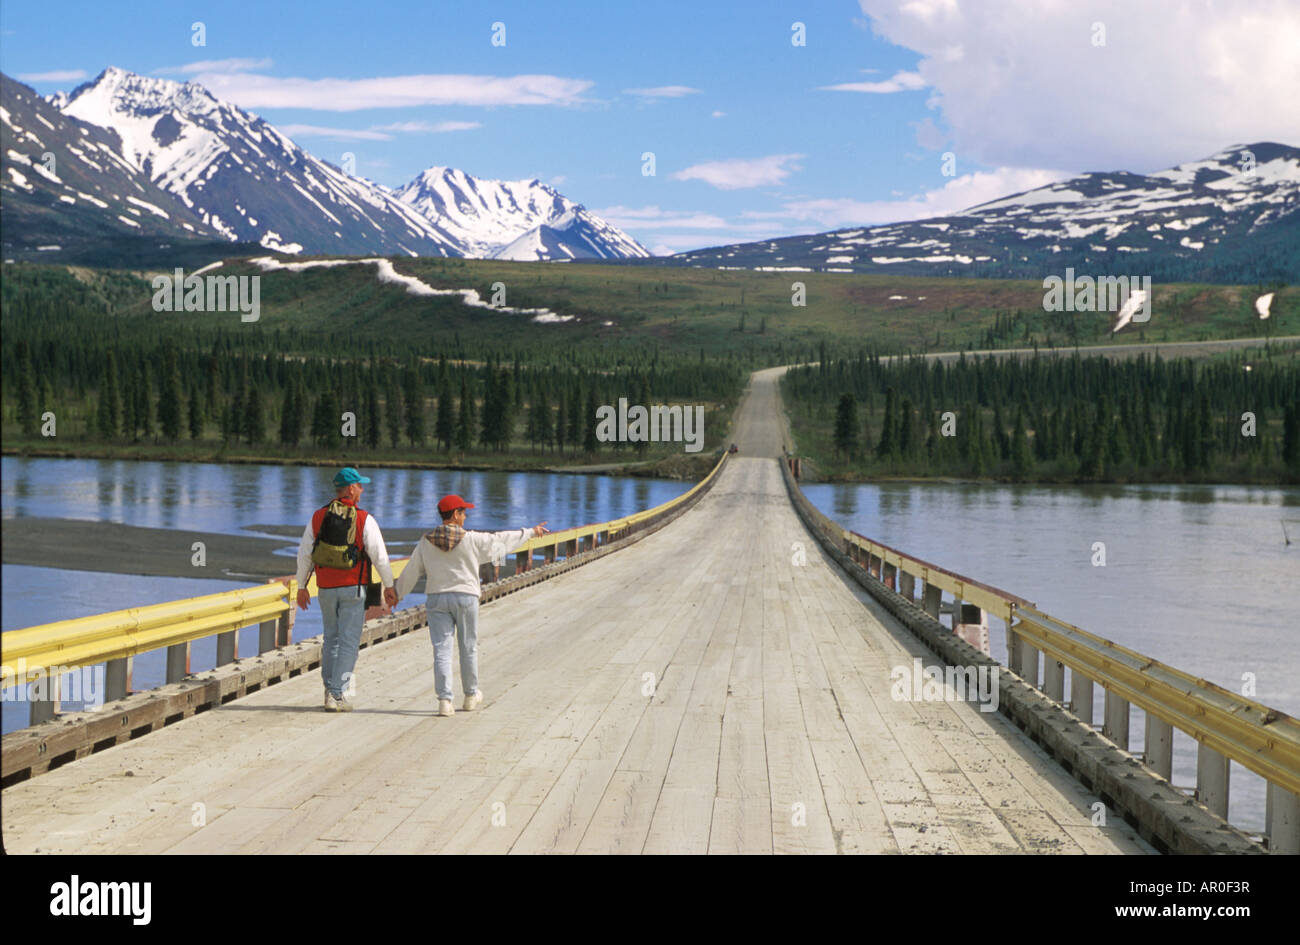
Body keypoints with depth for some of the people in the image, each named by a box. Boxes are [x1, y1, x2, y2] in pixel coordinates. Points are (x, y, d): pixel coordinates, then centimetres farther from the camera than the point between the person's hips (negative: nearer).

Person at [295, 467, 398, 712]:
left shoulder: (318, 517, 2)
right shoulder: (364, 520, -9)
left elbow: (304, 554, 5)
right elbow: (379, 556, -8)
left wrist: (301, 586, 14)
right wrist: (389, 586, 2)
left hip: (326, 588, 4)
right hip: (353, 588, -4)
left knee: (331, 638, 18)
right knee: (348, 641, -1)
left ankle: (330, 689, 19)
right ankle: (337, 695, -6)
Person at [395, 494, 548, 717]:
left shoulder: (426, 542, 0)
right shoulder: (471, 539, -7)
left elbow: (410, 572, 6)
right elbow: (502, 540, 3)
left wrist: (397, 595, 19)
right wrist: (530, 532, 17)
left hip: (437, 598, 2)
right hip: (466, 597, -2)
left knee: (441, 649, 0)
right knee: (468, 648, 13)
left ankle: (444, 700, -9)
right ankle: (471, 696, 25)